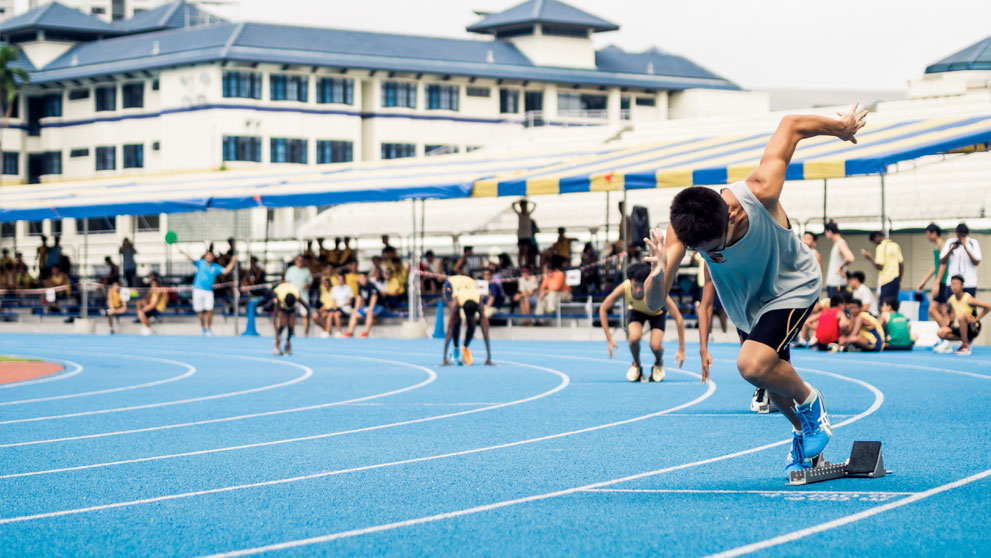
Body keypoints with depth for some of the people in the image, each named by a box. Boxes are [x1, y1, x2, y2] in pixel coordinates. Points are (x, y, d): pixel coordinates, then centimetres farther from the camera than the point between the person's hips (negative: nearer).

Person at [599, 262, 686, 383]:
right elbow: (603, 308, -21)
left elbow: (678, 318, -35)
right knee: (634, 337, -29)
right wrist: (609, 339, -25)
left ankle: (659, 363, 15)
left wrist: (681, 350, -35)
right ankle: (636, 365, 3)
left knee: (655, 346, -22)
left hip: (657, 312, -1)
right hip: (636, 311, 1)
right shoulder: (624, 288, -36)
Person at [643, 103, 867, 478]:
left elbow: (792, 125, -23)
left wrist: (842, 128, -4)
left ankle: (810, 402, 5)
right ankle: (803, 431, 48)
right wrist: (657, 276, -61)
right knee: (773, 378, 18)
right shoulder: (682, 230, -33)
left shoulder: (760, 194, -40)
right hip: (747, 303, 4)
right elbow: (654, 304, -37)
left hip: (793, 286, -4)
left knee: (753, 364, -25)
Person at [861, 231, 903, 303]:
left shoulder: (881, 247, -8)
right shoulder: (895, 245, 12)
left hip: (885, 280, -7)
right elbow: (901, 264, 14)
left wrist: (870, 258, -1)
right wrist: (899, 281, 20)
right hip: (895, 279, 7)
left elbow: (879, 266, -14)